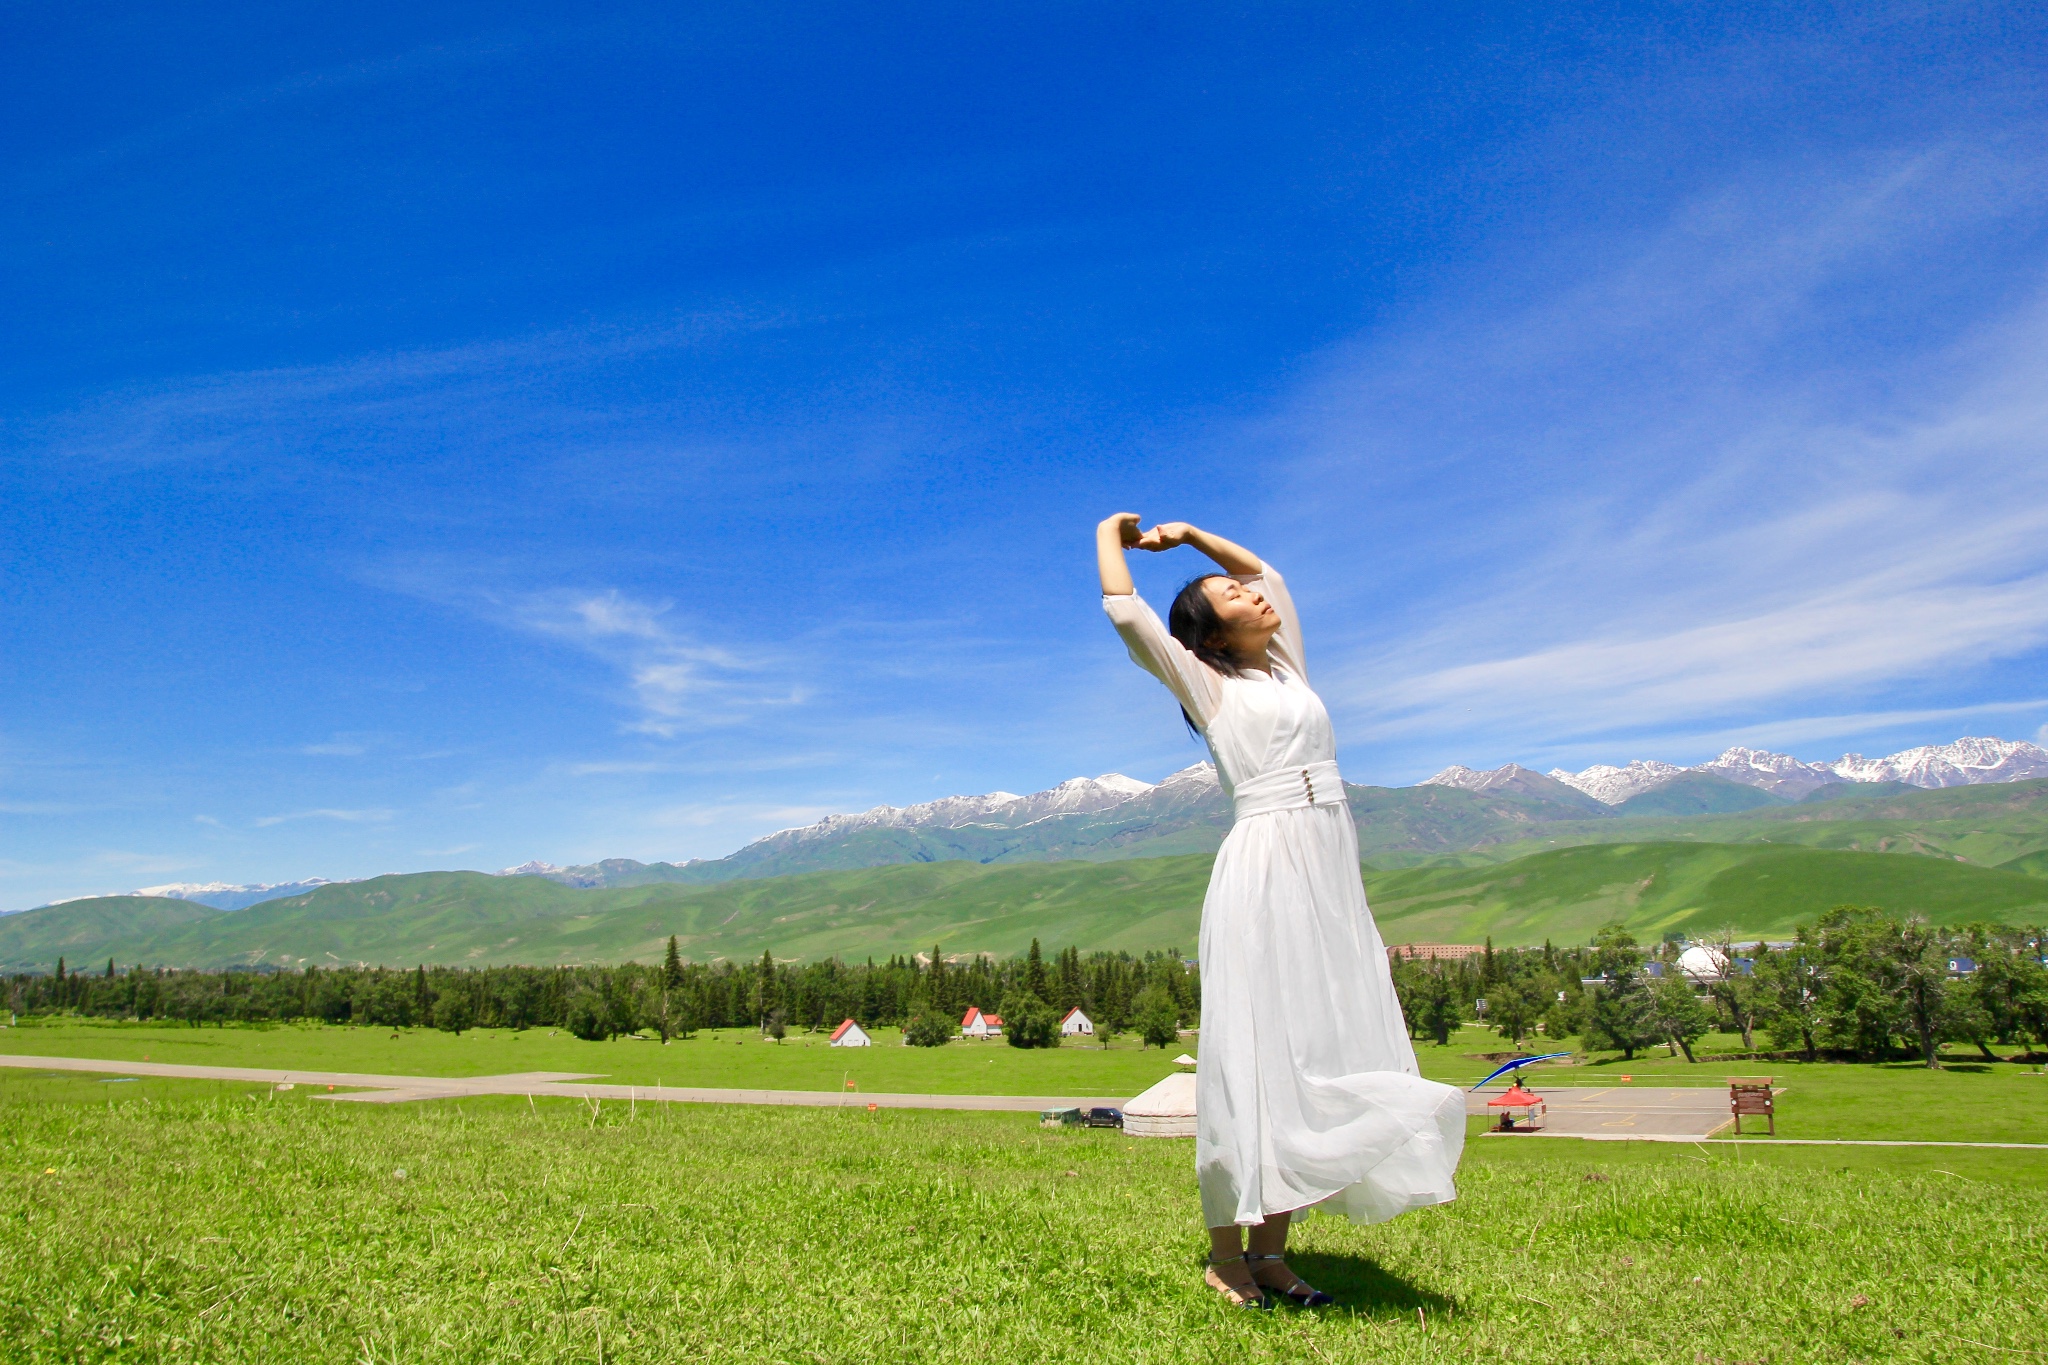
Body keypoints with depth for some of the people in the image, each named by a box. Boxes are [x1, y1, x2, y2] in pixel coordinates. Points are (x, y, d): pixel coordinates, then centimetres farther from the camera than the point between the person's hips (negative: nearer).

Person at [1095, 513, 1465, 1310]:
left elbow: (1267, 571, 33)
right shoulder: (1207, 684, 3)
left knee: (1314, 1055, 5)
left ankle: (1270, 1248, 12)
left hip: (1330, 880, 7)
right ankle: (1225, 1255, 5)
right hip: (1264, 873, -7)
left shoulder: (1286, 669, 20)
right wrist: (1109, 535, 11)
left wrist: (1187, 535, 31)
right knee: (1255, 1055, -5)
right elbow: (1125, 612, -4)